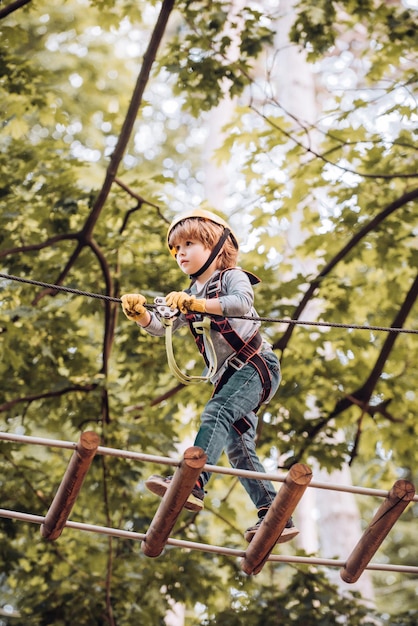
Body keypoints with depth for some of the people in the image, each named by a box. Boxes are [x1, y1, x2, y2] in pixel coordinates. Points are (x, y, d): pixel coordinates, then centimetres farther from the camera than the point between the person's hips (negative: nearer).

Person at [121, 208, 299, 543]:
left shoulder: (232, 277, -3)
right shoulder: (190, 295, 17)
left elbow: (242, 303, -27)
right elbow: (161, 327, 5)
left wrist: (197, 304, -39)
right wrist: (140, 313, -17)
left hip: (257, 364, -8)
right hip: (228, 376, 8)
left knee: (216, 413, -28)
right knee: (238, 448, 3)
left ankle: (192, 482, -42)